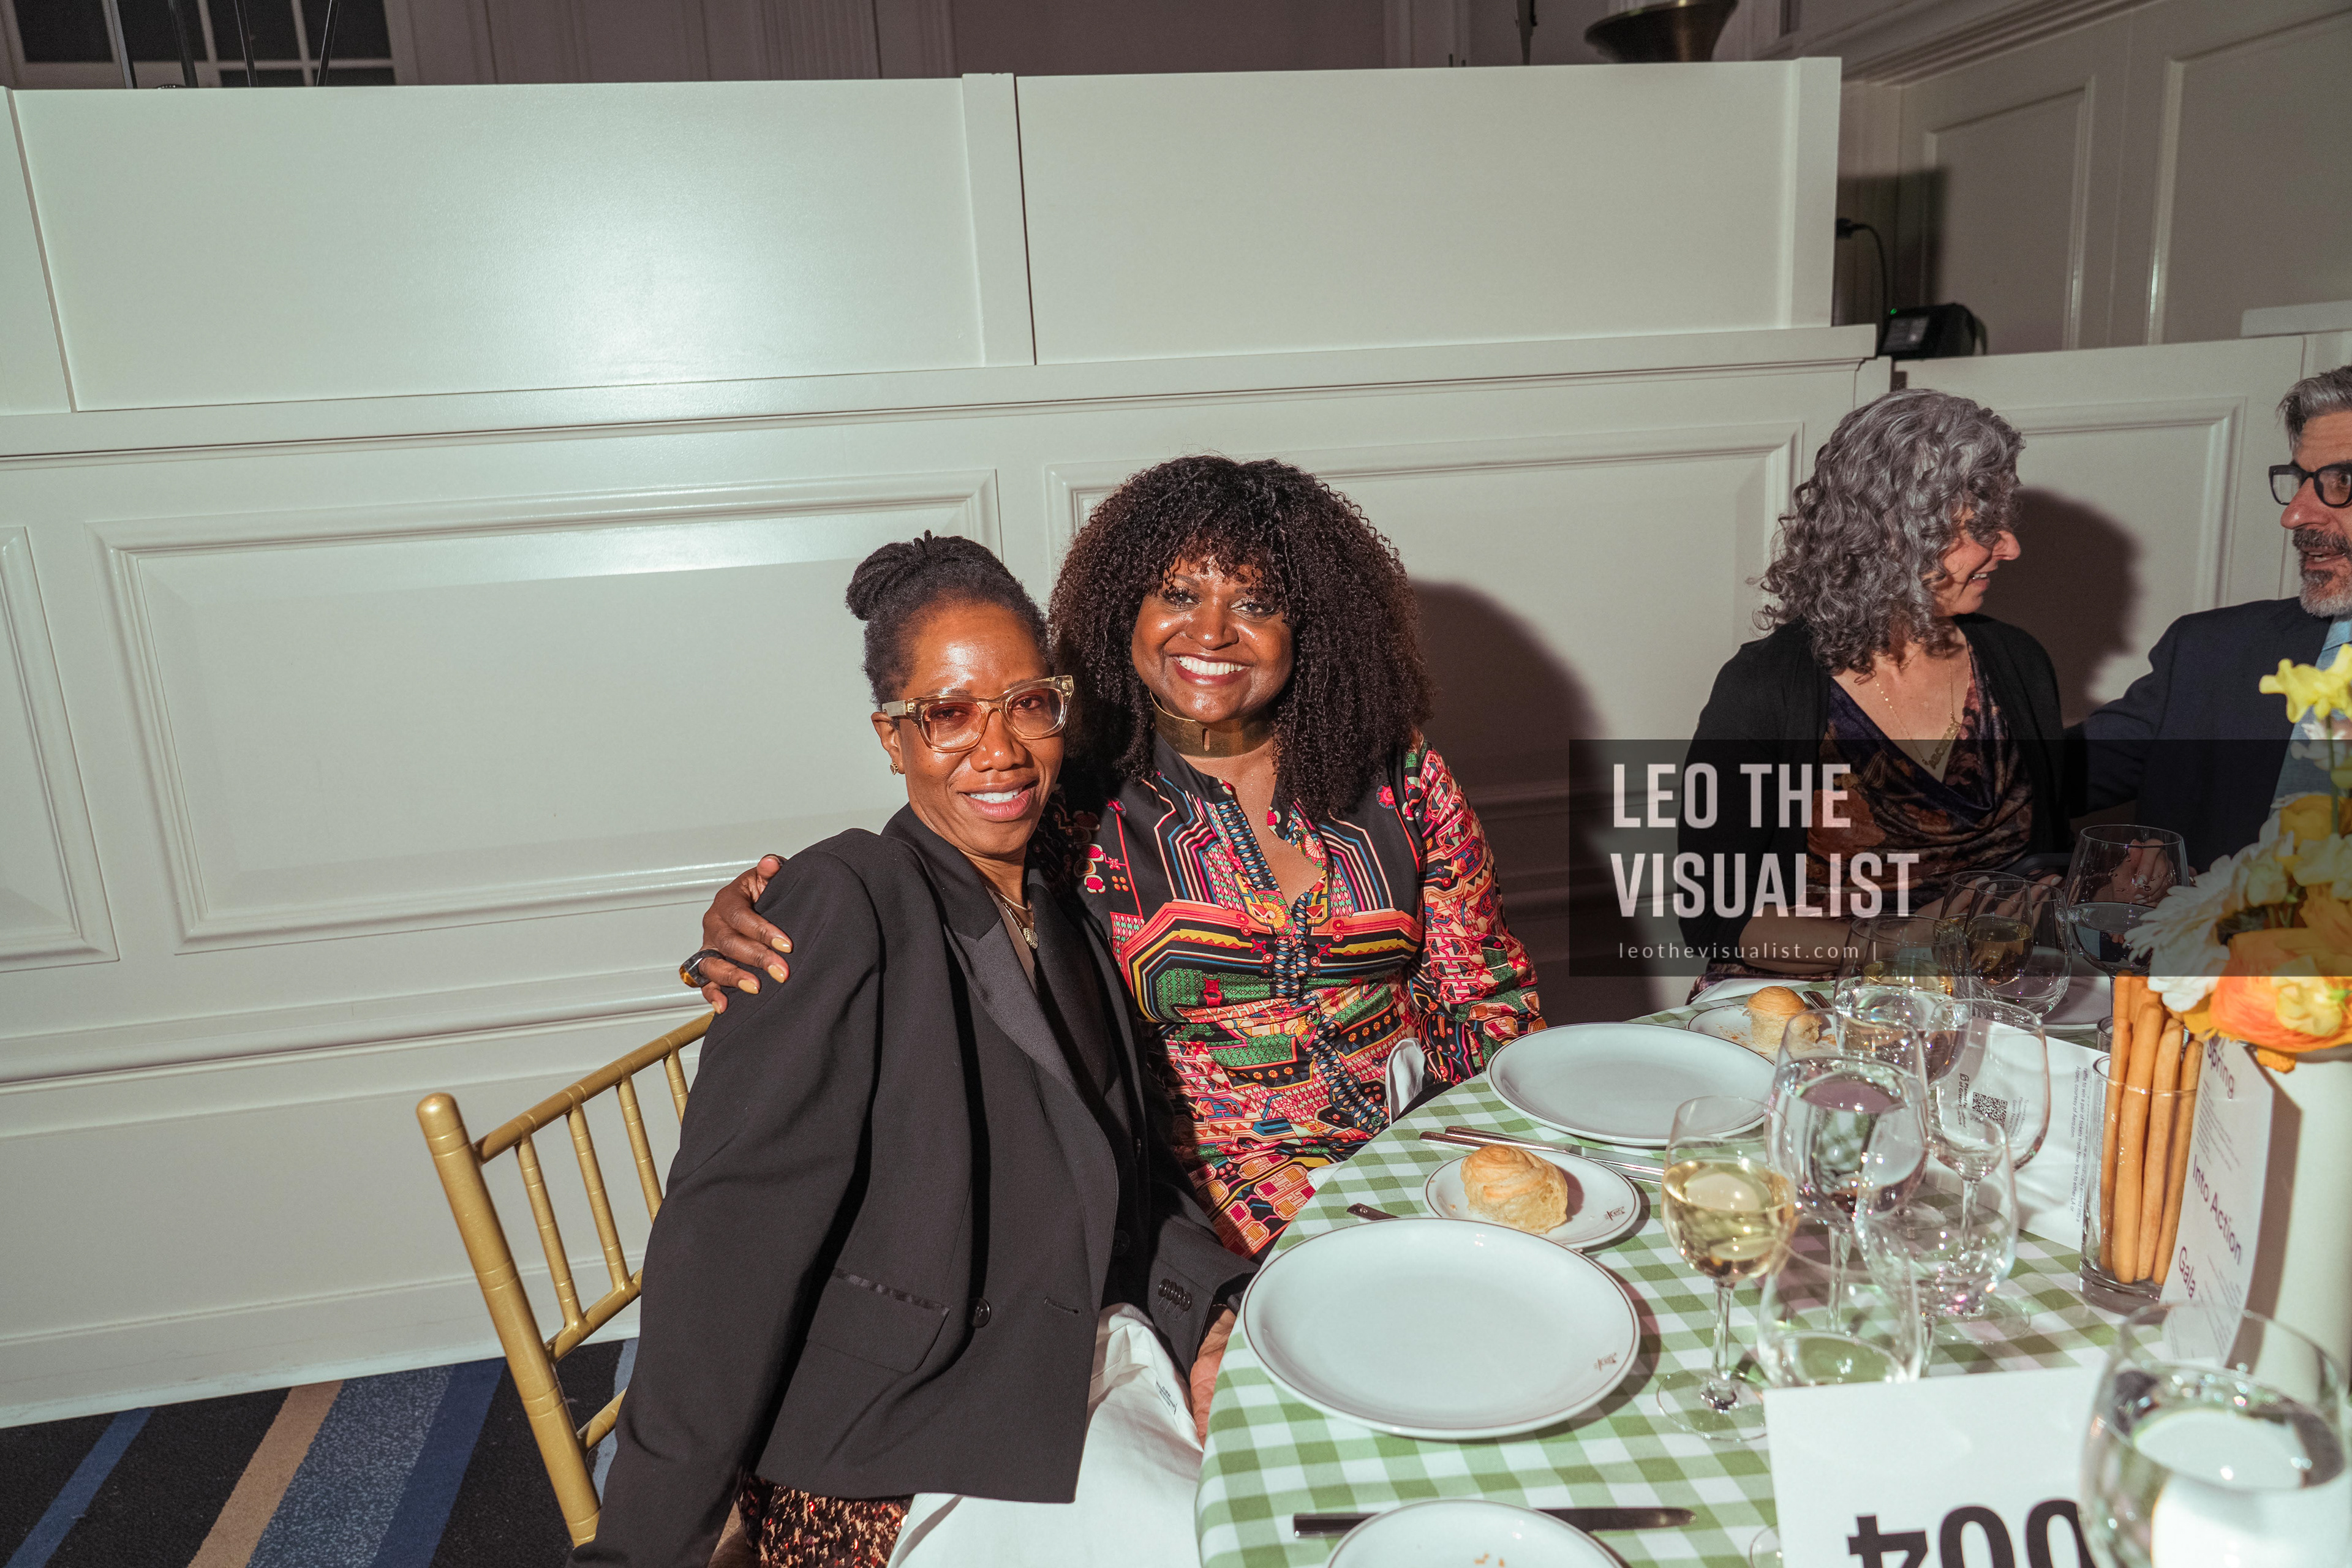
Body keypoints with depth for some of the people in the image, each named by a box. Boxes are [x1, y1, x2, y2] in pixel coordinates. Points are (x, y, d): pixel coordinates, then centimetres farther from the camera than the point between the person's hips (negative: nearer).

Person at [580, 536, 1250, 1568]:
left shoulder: (1064, 919, 8)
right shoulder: (843, 906, -17)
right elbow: (730, 1238, -21)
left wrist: (1215, 1310, -2)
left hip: (1090, 1361, 7)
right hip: (899, 1456, -7)